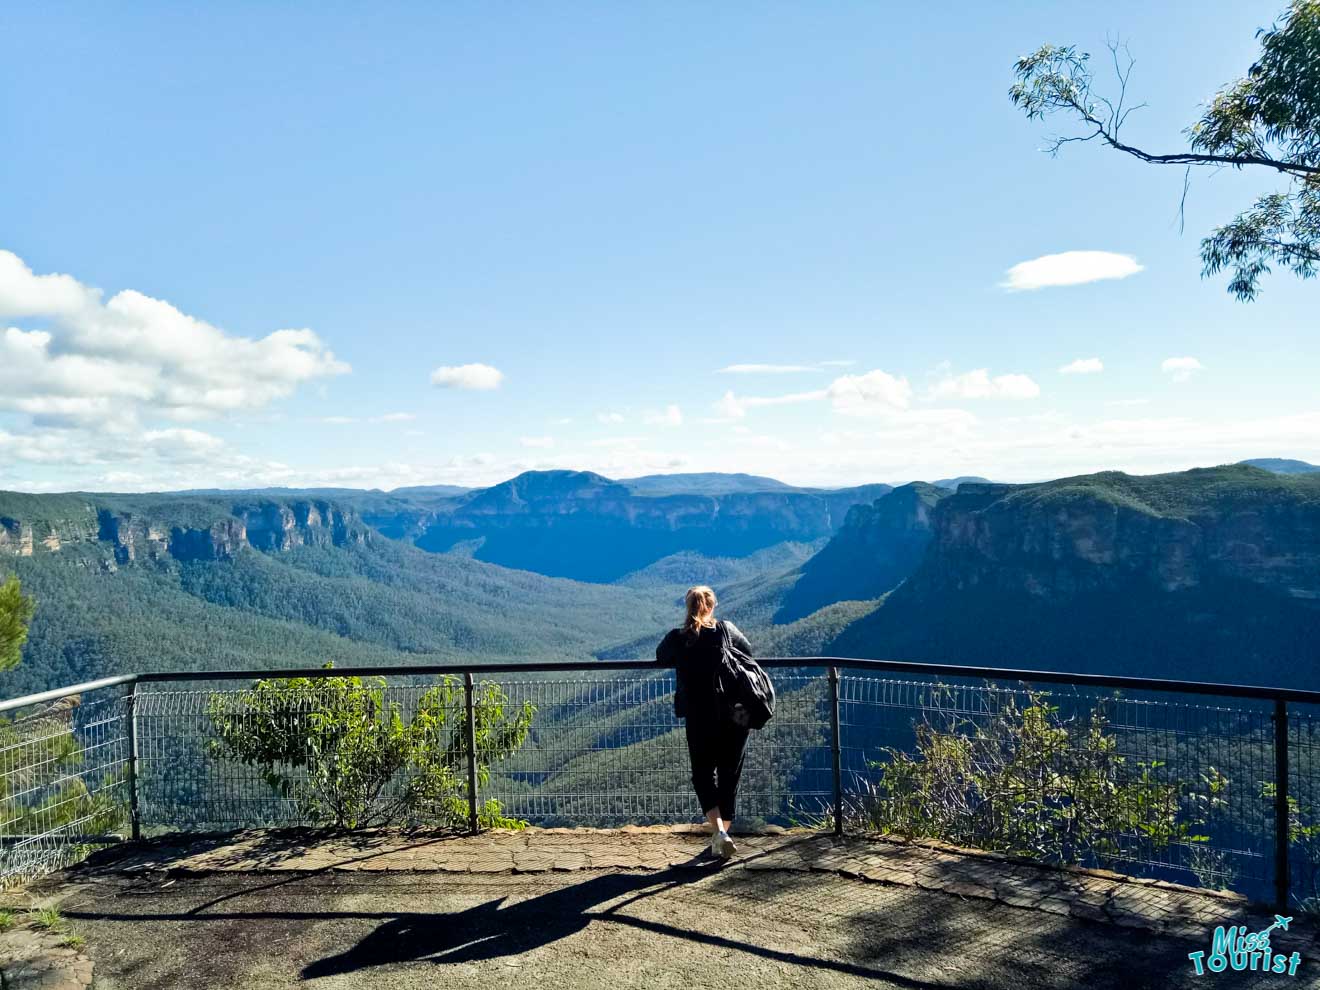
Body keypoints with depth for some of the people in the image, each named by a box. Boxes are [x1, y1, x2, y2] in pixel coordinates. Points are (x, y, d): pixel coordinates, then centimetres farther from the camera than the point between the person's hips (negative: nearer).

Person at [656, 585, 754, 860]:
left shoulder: (676, 638, -5)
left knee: (703, 776, 12)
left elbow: (661, 658, 15)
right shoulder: (726, 630, -4)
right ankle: (722, 833, 23)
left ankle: (719, 832, -8)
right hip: (735, 717, 1)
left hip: (698, 721, -1)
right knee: (729, 776, 15)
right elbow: (748, 652, 14)